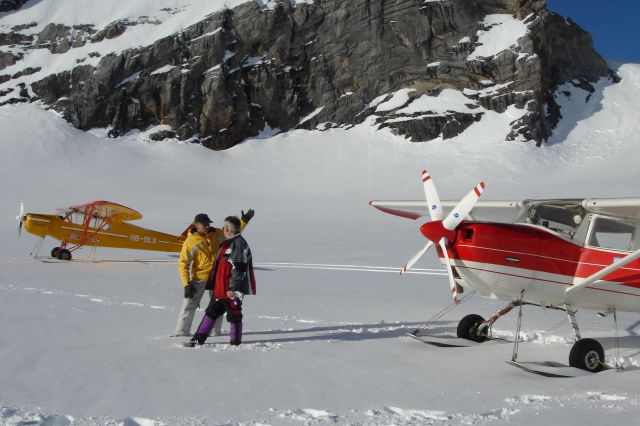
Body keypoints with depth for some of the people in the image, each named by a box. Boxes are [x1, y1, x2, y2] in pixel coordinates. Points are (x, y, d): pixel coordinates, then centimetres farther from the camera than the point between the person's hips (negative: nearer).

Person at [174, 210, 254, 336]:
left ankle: (216, 330, 30)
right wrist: (186, 284, -21)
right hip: (199, 278, -4)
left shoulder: (217, 234, -2)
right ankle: (182, 332, 6)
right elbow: (183, 264, -14)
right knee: (189, 304, -3)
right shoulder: (190, 242, -16)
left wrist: (244, 221, 4)